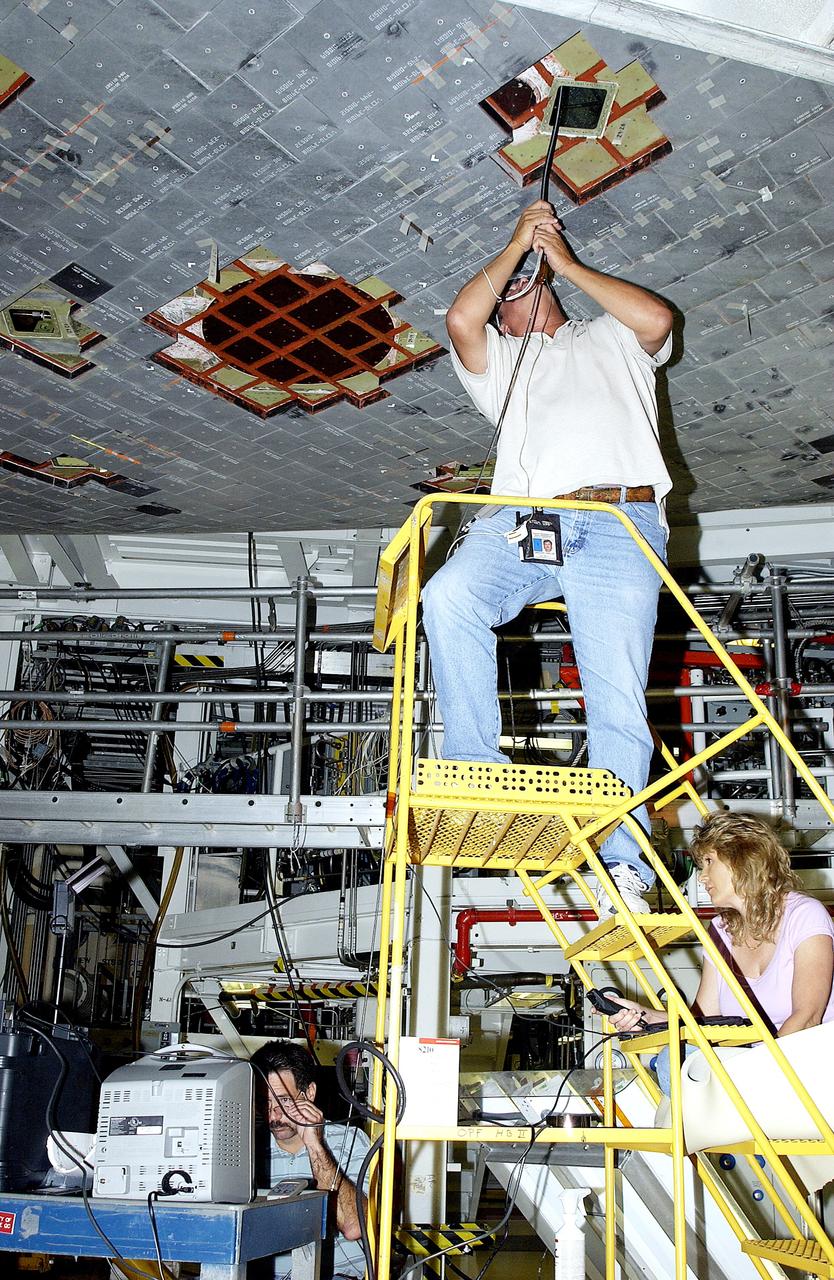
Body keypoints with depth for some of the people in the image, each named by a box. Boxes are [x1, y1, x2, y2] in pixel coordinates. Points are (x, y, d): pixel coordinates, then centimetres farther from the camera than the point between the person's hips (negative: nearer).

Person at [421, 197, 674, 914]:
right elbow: (461, 320, 11)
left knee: (618, 698, -15)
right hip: (523, 518, 2)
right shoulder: (498, 359, 33)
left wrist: (564, 259, 21)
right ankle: (479, 776, -26)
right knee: (450, 596, -31)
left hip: (620, 520, -1)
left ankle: (624, 868, -16)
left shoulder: (610, 339, 34)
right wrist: (517, 243, 23)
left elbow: (657, 318, 11)